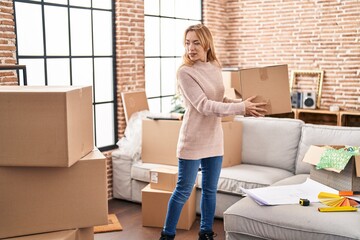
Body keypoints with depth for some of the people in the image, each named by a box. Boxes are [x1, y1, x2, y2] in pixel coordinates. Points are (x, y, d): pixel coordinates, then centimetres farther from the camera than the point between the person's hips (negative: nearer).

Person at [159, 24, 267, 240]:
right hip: (193, 140, -6)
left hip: (214, 139, 6)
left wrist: (244, 103, -3)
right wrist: (241, 108, -24)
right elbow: (204, 106, -22)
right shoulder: (185, 72, -14)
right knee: (184, 191, 2)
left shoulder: (216, 68, 6)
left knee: (210, 190, 15)